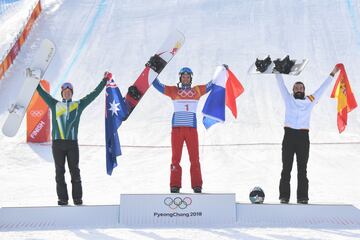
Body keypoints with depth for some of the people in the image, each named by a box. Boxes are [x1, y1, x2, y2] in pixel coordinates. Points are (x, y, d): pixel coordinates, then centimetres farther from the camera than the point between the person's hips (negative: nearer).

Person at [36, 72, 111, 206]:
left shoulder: (78, 105, 12)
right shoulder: (55, 105, 13)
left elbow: (94, 94, 14)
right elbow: (42, 93, 16)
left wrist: (105, 80, 14)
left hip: (72, 143, -1)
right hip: (57, 143, 1)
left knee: (75, 171, 0)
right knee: (59, 172, 2)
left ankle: (77, 199, 4)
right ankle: (62, 199, 6)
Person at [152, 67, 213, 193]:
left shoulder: (197, 90, 13)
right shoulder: (173, 91, 10)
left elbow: (213, 84, 21)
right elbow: (156, 84, 11)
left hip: (192, 129, 1)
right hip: (177, 128, -1)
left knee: (194, 158, -1)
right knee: (176, 158, -1)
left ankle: (197, 186, 2)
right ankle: (175, 186, 1)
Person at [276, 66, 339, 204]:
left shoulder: (310, 100, 13)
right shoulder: (288, 99, 12)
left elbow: (322, 88, 19)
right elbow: (281, 85, 12)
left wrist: (332, 74, 22)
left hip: (303, 137, 1)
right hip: (289, 136, -1)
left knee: (302, 169, 2)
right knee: (286, 168, -1)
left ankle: (302, 197, 2)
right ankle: (284, 196, -1)